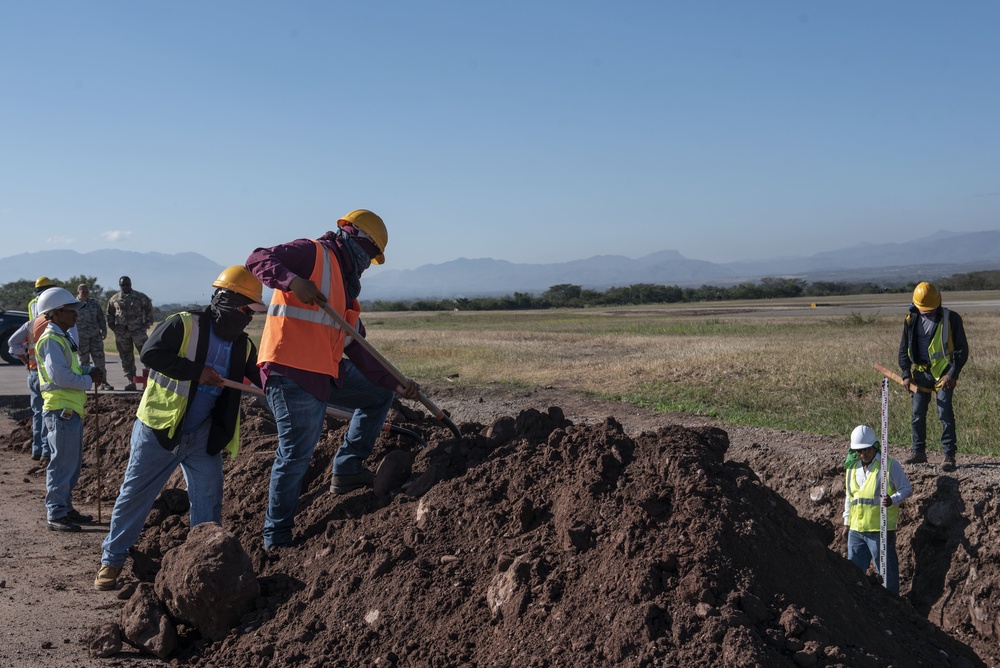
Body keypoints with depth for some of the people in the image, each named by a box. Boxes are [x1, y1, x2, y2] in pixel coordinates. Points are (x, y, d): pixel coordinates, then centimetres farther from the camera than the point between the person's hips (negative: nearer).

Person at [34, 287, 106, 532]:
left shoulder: (62, 338, 18)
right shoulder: (51, 340, -14)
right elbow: (60, 376, -23)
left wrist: (90, 370, 3)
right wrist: (89, 380, -12)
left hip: (72, 410, 10)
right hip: (61, 410, -10)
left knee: (73, 463, 16)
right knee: (62, 463, -6)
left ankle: (65, 507, 25)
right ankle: (55, 515, -1)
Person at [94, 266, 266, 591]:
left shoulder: (243, 347, 5)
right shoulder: (183, 326, -14)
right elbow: (150, 353, -25)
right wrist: (195, 371, -26)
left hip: (203, 436, 5)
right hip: (158, 429, -5)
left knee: (209, 503, 4)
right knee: (135, 494, 4)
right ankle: (111, 560, 17)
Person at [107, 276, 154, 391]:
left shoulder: (140, 297, 1)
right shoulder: (114, 299, 10)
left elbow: (149, 308, 9)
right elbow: (110, 313, 21)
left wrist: (148, 322, 3)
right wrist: (112, 326, 12)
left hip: (138, 330, -3)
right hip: (121, 332, 3)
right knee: (126, 357, 5)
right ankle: (131, 381, 10)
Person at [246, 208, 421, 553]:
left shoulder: (347, 286, 23)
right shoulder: (313, 253, -2)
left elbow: (358, 350, 20)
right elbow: (258, 260, -15)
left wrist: (395, 384, 14)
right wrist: (293, 281, -33)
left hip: (327, 372, 9)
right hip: (290, 370, -9)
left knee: (379, 394, 16)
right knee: (296, 453, -8)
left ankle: (348, 468, 14)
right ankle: (276, 538, 4)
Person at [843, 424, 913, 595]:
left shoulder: (890, 465, -6)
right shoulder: (852, 468, 11)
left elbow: (907, 489, -5)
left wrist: (892, 500, -24)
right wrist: (847, 522, 19)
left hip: (881, 530, -6)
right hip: (856, 529, 6)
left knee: (888, 572, 2)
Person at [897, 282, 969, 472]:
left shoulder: (951, 319, -6)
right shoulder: (911, 320, 5)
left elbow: (962, 349, -3)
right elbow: (904, 349, 12)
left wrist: (952, 374, -13)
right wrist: (906, 374, 1)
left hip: (943, 373, -4)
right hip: (920, 373, 4)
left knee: (945, 413, -10)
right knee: (918, 414, 7)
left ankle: (949, 456, -4)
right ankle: (919, 452, 20)